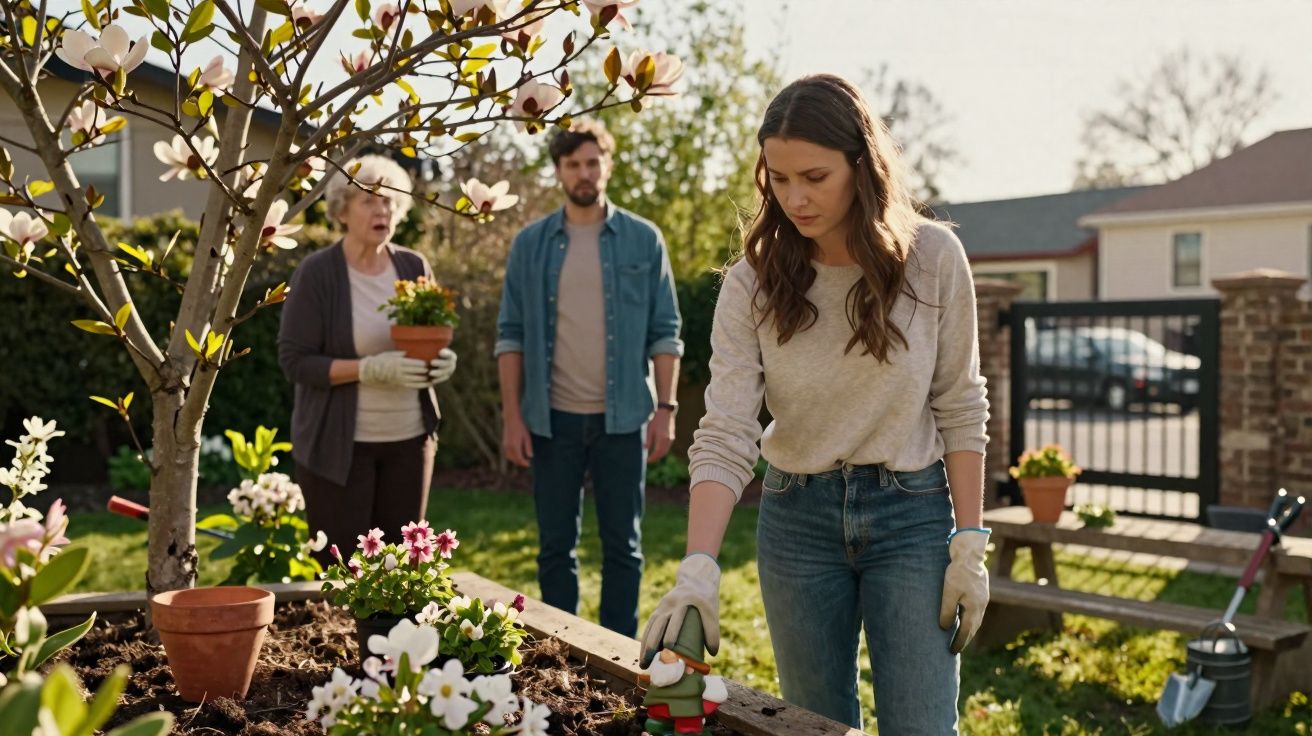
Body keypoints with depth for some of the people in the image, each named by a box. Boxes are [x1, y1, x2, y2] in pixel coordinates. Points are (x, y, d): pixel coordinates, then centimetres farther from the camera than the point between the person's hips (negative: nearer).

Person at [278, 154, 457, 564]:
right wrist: (373, 368, -24)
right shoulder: (317, 273, -8)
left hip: (408, 438, 4)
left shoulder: (413, 267, 5)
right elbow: (295, 360, -12)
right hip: (338, 445, -4)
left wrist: (441, 362, -9)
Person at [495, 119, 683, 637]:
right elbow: (510, 335, 3)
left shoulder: (643, 240, 2)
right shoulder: (530, 244, 4)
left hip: (622, 418, -1)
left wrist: (666, 408, -6)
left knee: (622, 545, 7)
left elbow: (665, 332, 2)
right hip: (553, 419, 1)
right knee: (556, 546, 9)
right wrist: (512, 416, -4)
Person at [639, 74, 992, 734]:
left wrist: (970, 545, -6)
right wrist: (698, 569, -28)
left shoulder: (932, 258, -9)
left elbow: (960, 411, -3)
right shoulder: (752, 284, -9)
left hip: (912, 513, -1)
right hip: (798, 517, 1)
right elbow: (724, 438, -16)